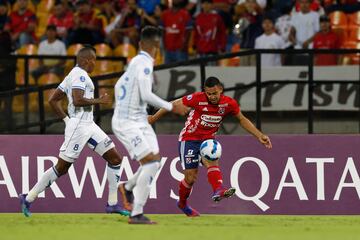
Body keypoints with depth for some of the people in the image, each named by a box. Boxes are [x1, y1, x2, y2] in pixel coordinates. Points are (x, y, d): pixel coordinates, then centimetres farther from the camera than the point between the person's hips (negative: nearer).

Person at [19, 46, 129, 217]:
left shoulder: (73, 74, 18)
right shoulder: (80, 74, -11)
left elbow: (53, 100, 19)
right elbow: (77, 100, -25)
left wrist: (66, 119, 17)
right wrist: (98, 101, -14)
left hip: (89, 125, 10)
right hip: (78, 125, -10)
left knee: (115, 158, 6)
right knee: (62, 167, -5)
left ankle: (112, 204, 8)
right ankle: (28, 198, 4)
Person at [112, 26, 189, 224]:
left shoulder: (136, 62, 12)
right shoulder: (144, 63, -16)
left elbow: (118, 86, 24)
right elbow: (146, 95, -23)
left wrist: (121, 109, 33)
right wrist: (172, 107, -17)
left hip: (139, 121, 9)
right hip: (127, 123, -9)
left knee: (155, 161, 8)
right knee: (150, 161, -16)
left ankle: (128, 187, 33)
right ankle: (136, 214, -14)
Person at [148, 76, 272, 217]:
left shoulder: (229, 103, -8)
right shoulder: (197, 99, -19)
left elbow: (242, 120, 9)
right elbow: (174, 104, -8)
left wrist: (259, 136, 5)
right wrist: (153, 118, -3)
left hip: (208, 139, 3)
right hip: (189, 138, -3)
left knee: (212, 161, -29)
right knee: (190, 178, -4)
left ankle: (218, 191, -52)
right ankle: (182, 204, 23)